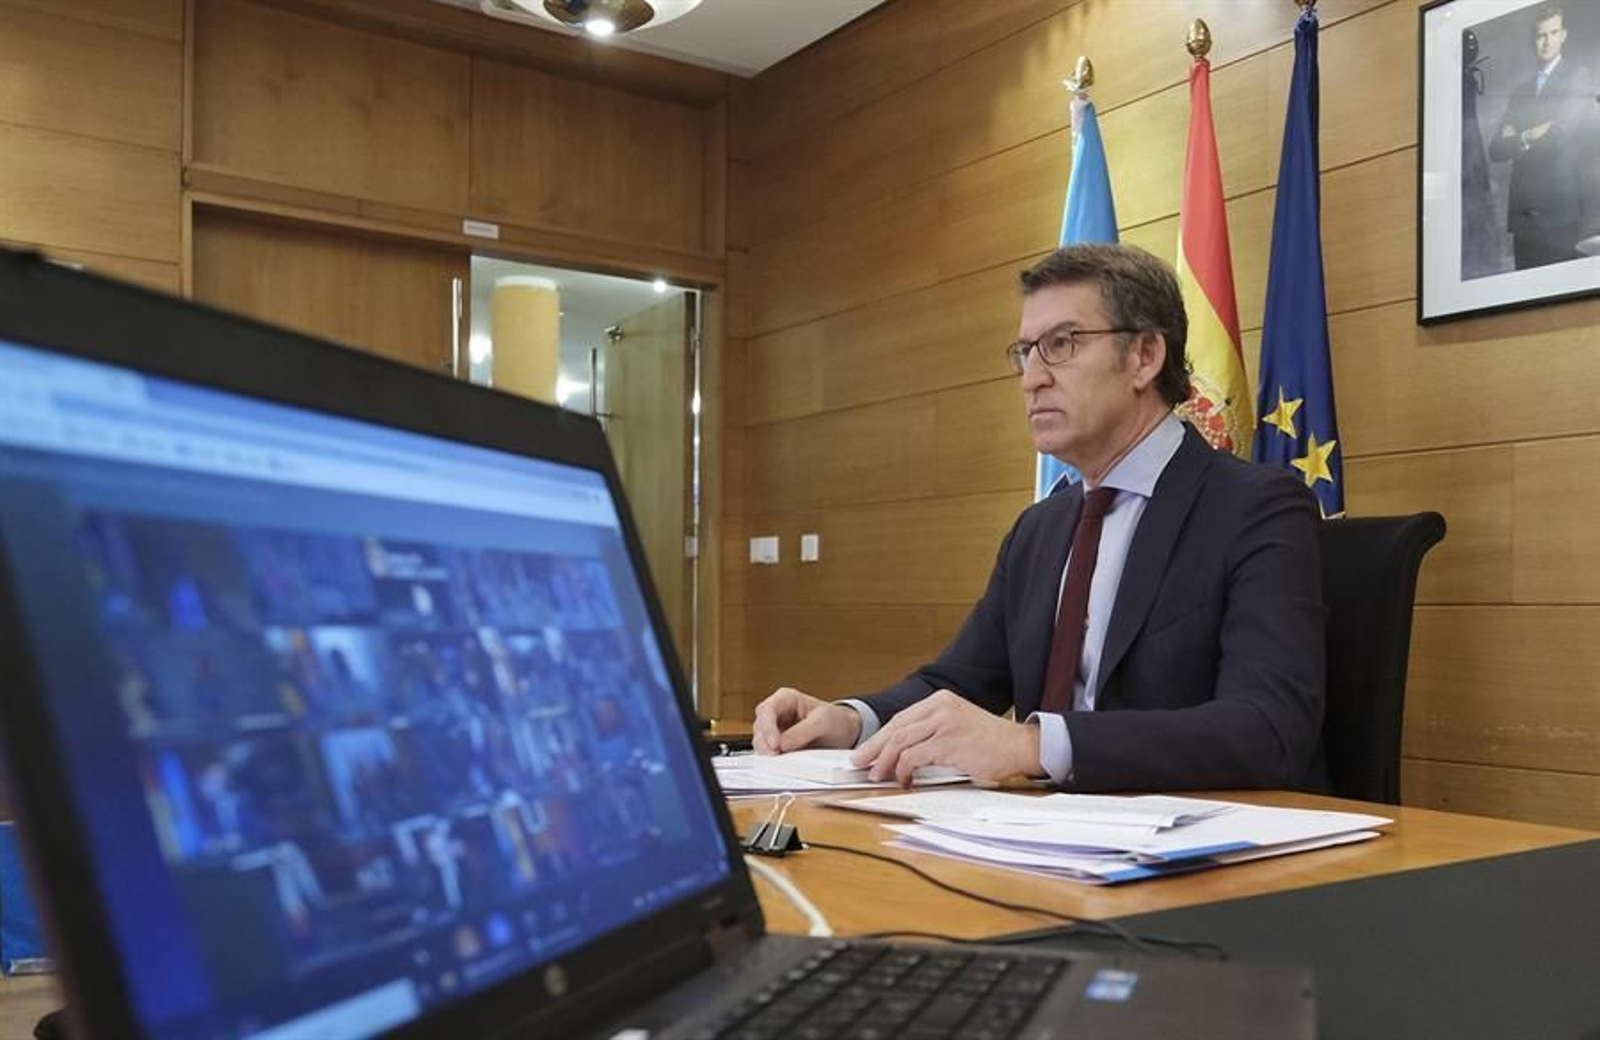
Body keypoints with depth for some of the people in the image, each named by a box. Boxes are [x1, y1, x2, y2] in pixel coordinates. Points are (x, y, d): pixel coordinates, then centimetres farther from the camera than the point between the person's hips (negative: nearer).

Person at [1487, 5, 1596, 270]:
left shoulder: (1579, 76, 3)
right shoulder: (1521, 91, 19)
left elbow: (1564, 133, -10)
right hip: (1522, 211, 5)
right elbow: (1496, 149, 10)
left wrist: (1520, 138, 2)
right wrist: (1527, 140, -6)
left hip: (1559, 209, -5)